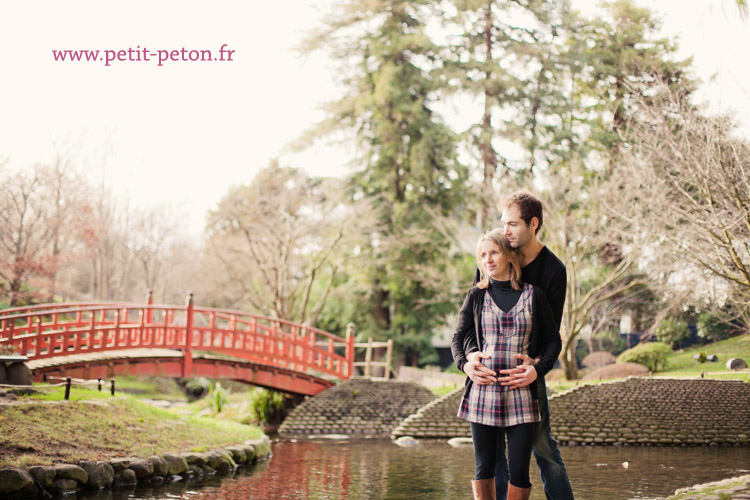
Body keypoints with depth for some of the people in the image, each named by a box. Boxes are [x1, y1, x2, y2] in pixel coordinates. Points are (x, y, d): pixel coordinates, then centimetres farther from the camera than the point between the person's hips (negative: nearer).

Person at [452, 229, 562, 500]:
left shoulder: (533, 295, 6)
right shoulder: (476, 296, 9)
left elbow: (553, 340, 9)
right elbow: (458, 338, 16)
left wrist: (538, 369, -6)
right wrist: (465, 364, -3)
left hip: (520, 394, -1)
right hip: (482, 392, 1)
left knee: (519, 471, -2)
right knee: (484, 467, 6)